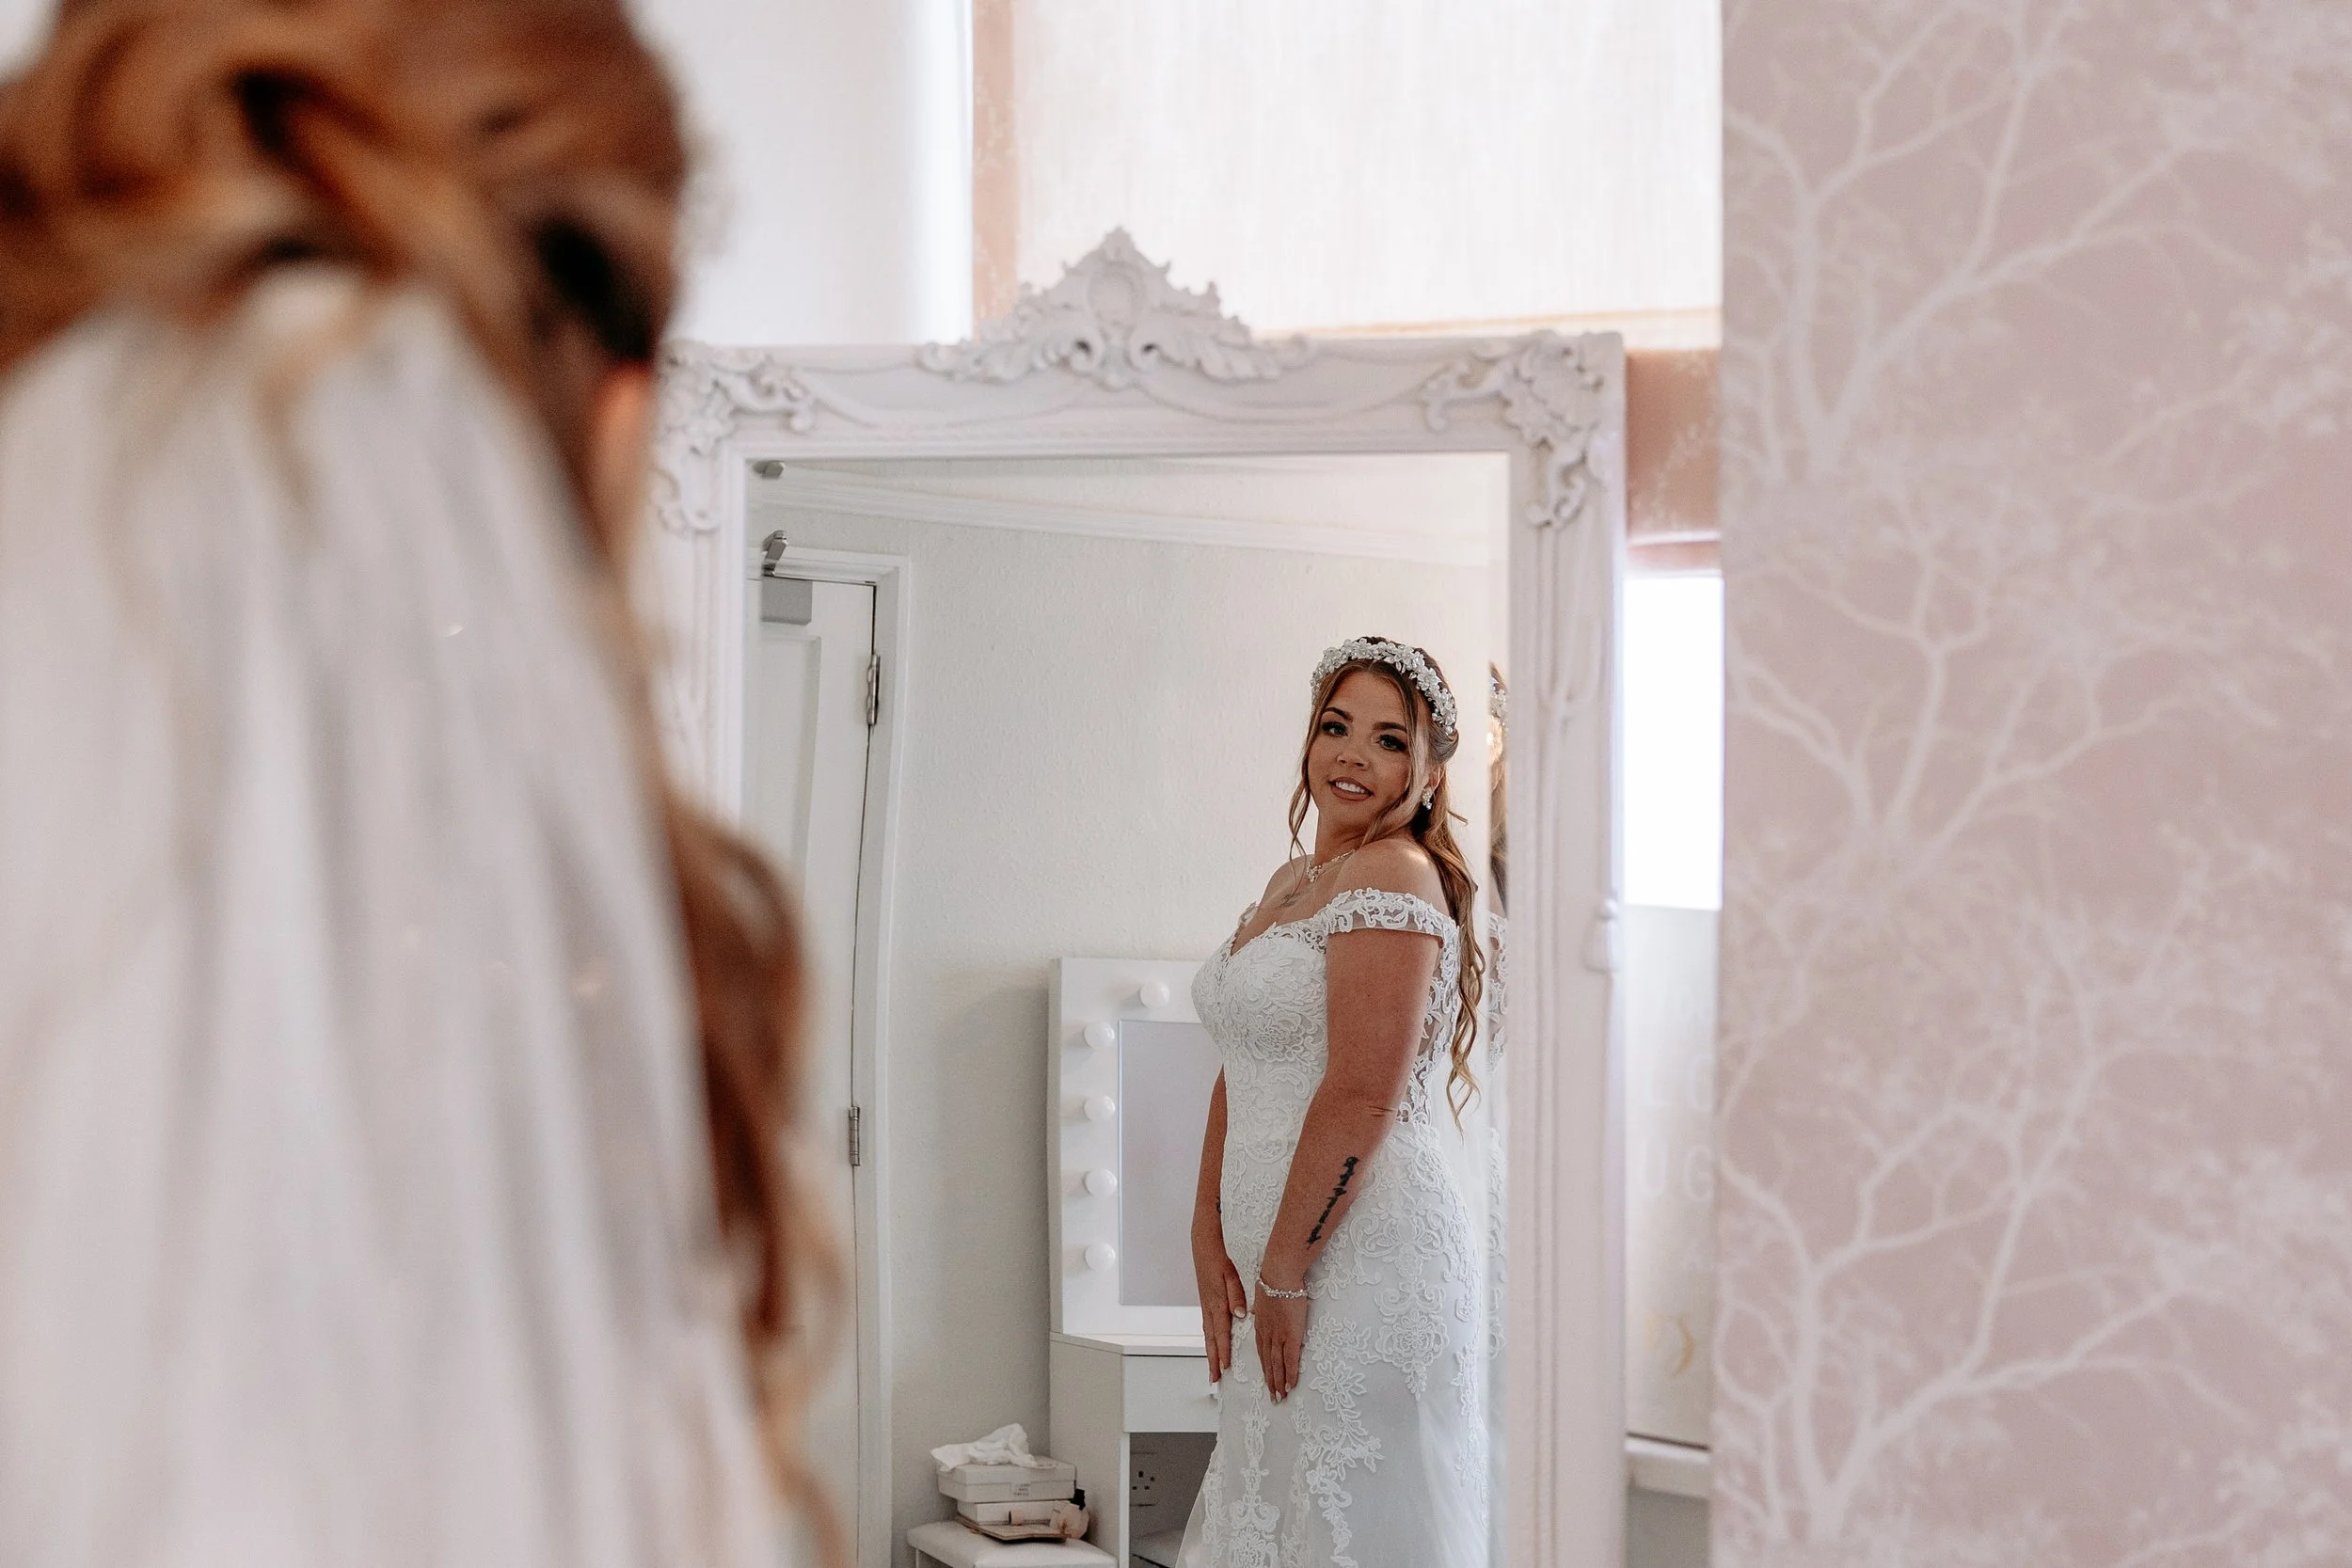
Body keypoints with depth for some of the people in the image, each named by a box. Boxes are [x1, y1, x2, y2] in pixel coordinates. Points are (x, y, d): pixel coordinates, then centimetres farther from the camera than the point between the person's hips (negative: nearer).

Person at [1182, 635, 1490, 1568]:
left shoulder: (1393, 877, -13)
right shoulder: (1294, 880, 16)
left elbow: (1360, 1103, -20)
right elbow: (1238, 1078, 15)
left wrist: (1282, 1277, -16)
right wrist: (1209, 1240, 4)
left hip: (1364, 1251, -9)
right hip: (1270, 1254, 9)